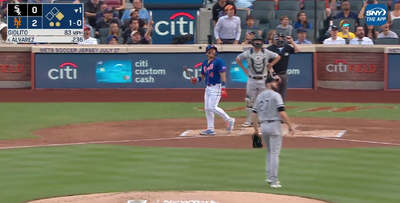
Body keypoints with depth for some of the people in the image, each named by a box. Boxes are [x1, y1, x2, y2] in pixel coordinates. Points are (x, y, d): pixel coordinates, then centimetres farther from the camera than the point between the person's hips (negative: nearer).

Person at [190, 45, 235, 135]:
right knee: (207, 108, 7)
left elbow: (223, 75, -15)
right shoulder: (205, 63, 15)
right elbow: (202, 76, 22)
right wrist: (196, 79, 0)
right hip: (208, 88, 9)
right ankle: (210, 129, 13)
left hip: (216, 87, -9)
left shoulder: (219, 61, -9)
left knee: (212, 107, -17)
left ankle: (229, 120, -3)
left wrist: (223, 88, -22)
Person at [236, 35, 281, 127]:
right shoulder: (248, 53, -3)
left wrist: (270, 65, 6)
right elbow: (238, 59, 10)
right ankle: (249, 120, 5)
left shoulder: (266, 52, 0)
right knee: (250, 100, -3)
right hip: (252, 80, -1)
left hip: (263, 80, 1)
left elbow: (278, 57, 12)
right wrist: (244, 69, 6)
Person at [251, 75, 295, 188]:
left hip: (263, 126, 7)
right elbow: (281, 112, -16)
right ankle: (273, 180, -5)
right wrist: (290, 126, -12)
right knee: (275, 153, -4)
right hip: (274, 125, -7)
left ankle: (269, 177, 16)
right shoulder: (275, 95, -8)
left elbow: (254, 113, 13)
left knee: (269, 151, 21)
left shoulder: (260, 96, 13)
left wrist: (256, 128, 19)